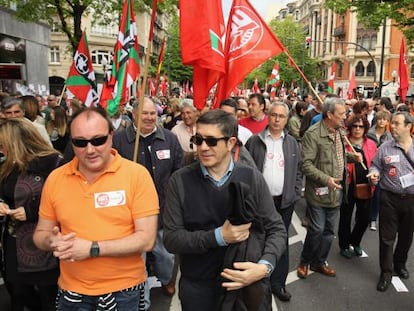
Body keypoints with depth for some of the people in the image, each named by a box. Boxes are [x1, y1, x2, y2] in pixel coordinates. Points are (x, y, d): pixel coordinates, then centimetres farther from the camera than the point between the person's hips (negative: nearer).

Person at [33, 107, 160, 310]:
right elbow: (40, 233, 7)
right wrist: (52, 241, -15)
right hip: (72, 292, 3)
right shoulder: (55, 178, -3)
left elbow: (146, 239, -16)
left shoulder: (137, 174, -14)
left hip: (124, 291, -2)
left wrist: (93, 248, -22)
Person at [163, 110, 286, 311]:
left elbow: (276, 229, -5)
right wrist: (218, 236, -23)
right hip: (196, 287, 0)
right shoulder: (180, 181, -10)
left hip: (244, 283, 1)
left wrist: (265, 266, -22)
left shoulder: (252, 178, -8)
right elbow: (171, 238, -11)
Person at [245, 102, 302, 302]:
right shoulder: (254, 141, -2)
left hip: (285, 201, 2)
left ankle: (278, 283, 23)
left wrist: (296, 193, 2)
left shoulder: (292, 143, 7)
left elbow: (298, 171, 10)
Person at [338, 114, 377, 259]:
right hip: (348, 186, -3)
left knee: (365, 217, 10)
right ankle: (344, 245, 29)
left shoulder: (371, 144, 5)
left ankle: (355, 241, 37)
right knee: (346, 217, 9)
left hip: (365, 187, 3)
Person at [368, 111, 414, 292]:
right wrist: (374, 174, -17)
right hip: (390, 198, -2)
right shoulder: (385, 148, -3)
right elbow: (376, 166, 4)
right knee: (387, 237, 4)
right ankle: (386, 272, 19)